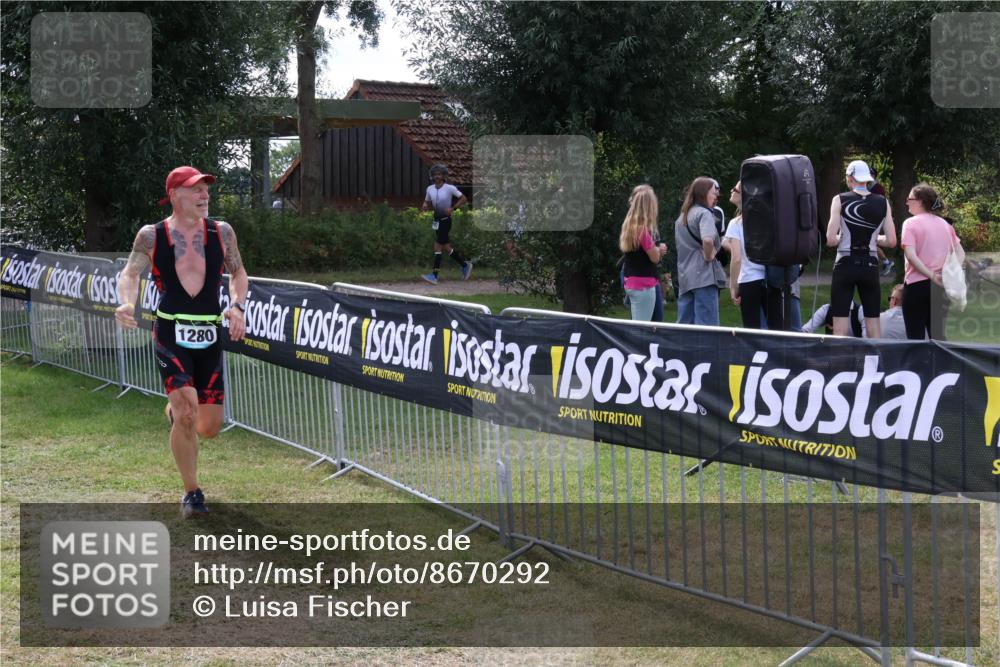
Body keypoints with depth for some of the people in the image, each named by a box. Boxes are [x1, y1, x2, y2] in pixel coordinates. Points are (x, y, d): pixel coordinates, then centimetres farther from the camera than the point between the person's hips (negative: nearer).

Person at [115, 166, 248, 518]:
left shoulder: (221, 232, 4)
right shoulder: (151, 236, -2)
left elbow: (238, 273, 14)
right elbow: (130, 274, -6)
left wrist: (237, 306, -5)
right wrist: (127, 304, -27)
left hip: (210, 339, 3)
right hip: (171, 336, -3)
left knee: (209, 427, 4)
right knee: (186, 415, -19)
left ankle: (175, 410, 41)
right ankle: (192, 492, 1)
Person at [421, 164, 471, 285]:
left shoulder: (450, 188, -13)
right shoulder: (430, 189, 2)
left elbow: (463, 199, -7)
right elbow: (427, 202, 16)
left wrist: (452, 208, -17)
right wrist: (425, 206, -8)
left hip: (445, 220, -7)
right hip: (437, 219, 7)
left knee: (438, 246, -12)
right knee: (446, 247, 12)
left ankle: (434, 275, -11)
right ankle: (465, 265, 30)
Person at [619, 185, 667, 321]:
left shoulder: (630, 226, 9)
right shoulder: (643, 229, -18)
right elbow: (655, 257, -11)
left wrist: (658, 249, 4)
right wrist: (658, 249, 7)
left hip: (632, 282, 10)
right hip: (644, 285, -10)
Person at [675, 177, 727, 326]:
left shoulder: (682, 217, 19)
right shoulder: (704, 213, -8)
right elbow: (707, 240, -26)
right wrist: (709, 255, -9)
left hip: (684, 277, 8)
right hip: (704, 275, -8)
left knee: (684, 325, 11)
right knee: (707, 327, -7)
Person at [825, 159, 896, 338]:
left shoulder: (840, 200, -6)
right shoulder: (882, 203, 2)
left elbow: (831, 240, -12)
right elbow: (891, 241, 1)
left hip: (846, 265, -3)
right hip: (870, 266, 3)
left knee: (840, 323, 0)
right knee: (873, 320, 9)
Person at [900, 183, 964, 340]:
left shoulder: (911, 223, -5)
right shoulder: (945, 224, 13)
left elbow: (910, 255, -17)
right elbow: (961, 254, 9)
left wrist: (932, 275, -17)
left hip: (917, 284, -6)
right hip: (941, 287, 6)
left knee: (915, 337, -2)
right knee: (938, 336, 12)